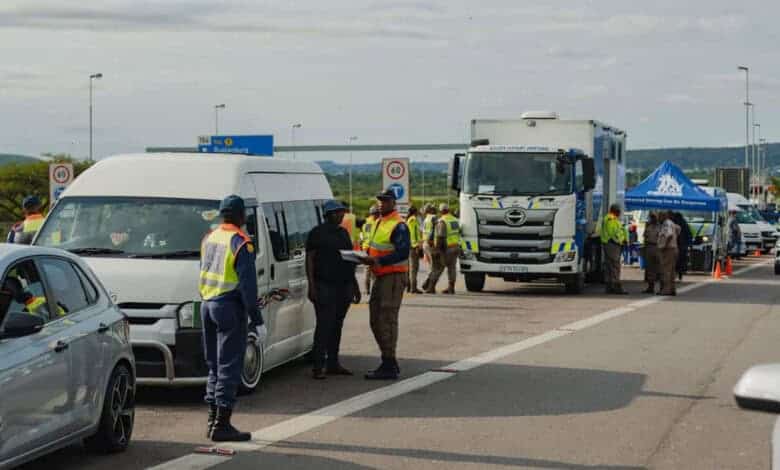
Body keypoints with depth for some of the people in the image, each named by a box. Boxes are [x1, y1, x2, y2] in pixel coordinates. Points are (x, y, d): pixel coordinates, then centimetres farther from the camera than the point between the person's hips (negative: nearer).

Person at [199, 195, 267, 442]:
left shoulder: (209, 239, 12)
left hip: (207, 305, 8)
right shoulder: (241, 243, -13)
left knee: (214, 365, 16)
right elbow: (247, 285, -16)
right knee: (229, 367, -4)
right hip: (229, 308, -8)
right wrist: (257, 321, -14)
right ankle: (221, 425, -6)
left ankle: (213, 419, 19)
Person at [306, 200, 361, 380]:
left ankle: (333, 363, 16)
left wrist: (355, 285, 21)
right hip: (325, 286, -7)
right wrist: (312, 285, -15)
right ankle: (318, 366, -9)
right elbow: (309, 259, -7)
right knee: (324, 325, -10)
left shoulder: (343, 232, 18)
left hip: (344, 287, 7)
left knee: (337, 326, 10)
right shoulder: (317, 233, -3)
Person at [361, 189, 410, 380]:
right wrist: (367, 256, 9)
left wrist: (377, 261, -26)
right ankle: (389, 363, 22)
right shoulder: (378, 223, 17)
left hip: (394, 277, -10)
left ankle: (389, 366, -5)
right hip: (381, 277, 10)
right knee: (376, 321, 13)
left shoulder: (398, 226, -14)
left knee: (387, 320, -9)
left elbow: (402, 253, -22)